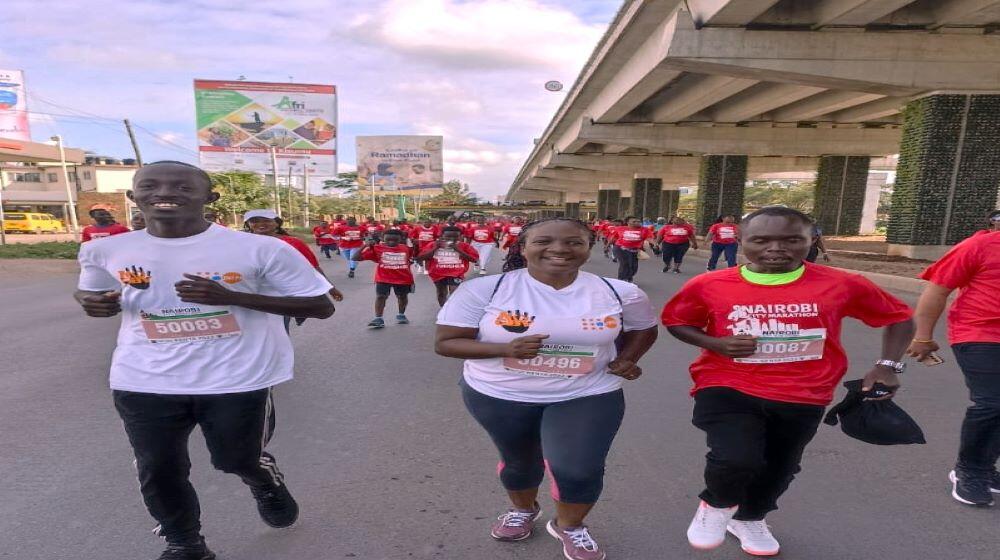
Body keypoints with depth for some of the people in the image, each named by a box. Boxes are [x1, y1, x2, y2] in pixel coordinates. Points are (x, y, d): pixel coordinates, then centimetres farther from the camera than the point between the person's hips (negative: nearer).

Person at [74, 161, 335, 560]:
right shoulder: (105, 251, 0)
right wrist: (91, 301, -6)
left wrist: (232, 297, -23)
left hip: (239, 379, -3)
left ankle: (267, 486, 49)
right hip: (144, 381, 4)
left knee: (238, 460, 12)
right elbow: (88, 291, 22)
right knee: (157, 470, 13)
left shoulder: (261, 249, -14)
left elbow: (322, 306, -13)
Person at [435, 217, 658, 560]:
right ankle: (523, 509, 53)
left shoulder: (620, 293, -9)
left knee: (579, 470, -7)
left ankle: (570, 526, 28)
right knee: (519, 461, 19)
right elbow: (445, 342, -14)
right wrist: (505, 348, -29)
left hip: (589, 395, 0)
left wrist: (625, 359, -9)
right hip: (498, 394, 0)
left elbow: (643, 329, 10)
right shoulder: (484, 289, -17)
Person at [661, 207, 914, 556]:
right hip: (728, 389, -3)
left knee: (779, 469, 21)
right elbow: (675, 321, 3)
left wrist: (888, 365, -4)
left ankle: (750, 518, 53)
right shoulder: (709, 285, -12)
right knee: (736, 461, -24)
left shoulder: (841, 285, -8)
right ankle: (717, 504, 13)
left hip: (803, 398, 3)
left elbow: (899, 318, 8)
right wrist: (715, 343, -13)